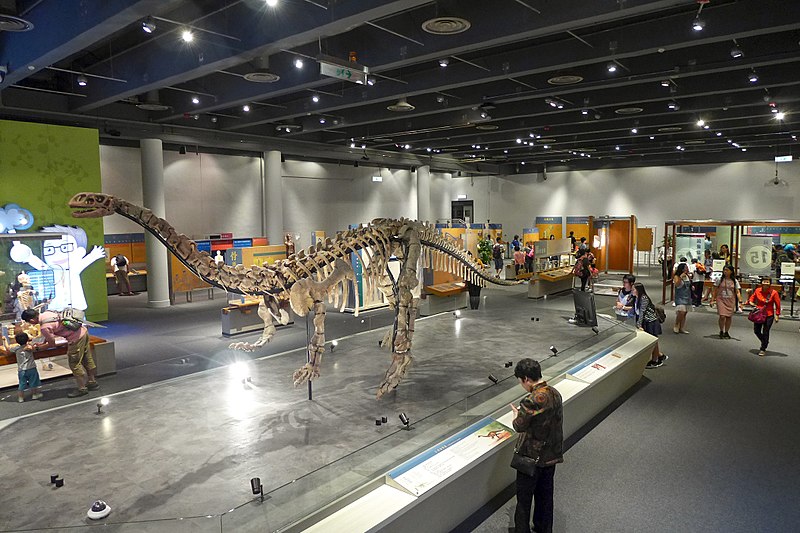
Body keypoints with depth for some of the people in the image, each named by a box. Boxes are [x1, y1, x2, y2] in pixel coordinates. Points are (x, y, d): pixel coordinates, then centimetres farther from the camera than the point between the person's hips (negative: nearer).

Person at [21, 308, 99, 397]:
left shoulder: (44, 327, -19)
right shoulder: (46, 313, 5)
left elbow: (52, 344, -5)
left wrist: (39, 346, 8)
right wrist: (43, 343, 20)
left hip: (76, 338, -9)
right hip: (83, 330, 9)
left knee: (74, 364, 5)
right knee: (87, 359, 20)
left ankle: (82, 389, 17)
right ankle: (92, 382, 34)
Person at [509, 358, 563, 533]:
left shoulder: (531, 401, -30)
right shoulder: (555, 394, -5)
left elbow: (519, 426, -17)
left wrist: (517, 413, 2)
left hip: (532, 457, -7)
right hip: (551, 455, 7)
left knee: (524, 497, 13)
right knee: (545, 492, 24)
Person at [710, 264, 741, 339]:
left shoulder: (735, 281, 3)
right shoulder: (720, 280, 0)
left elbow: (737, 292, 0)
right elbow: (715, 291, 4)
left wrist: (740, 301, -10)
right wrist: (713, 300, 1)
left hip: (731, 301, 2)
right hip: (721, 300, -2)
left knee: (729, 317, 5)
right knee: (722, 316, -12)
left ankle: (726, 332, 21)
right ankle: (721, 331, 7)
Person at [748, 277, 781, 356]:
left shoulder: (774, 292, -14)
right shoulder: (757, 290, -6)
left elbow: (777, 305, -7)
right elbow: (752, 299, 12)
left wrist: (777, 315, -6)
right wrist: (752, 304, -9)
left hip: (769, 315, -3)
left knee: (765, 332, 2)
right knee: (756, 331, 11)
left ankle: (763, 349, 18)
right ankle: (765, 342, 40)